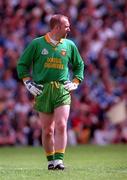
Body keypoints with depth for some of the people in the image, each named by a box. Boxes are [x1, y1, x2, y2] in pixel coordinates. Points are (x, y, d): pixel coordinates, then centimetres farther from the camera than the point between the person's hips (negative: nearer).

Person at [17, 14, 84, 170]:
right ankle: (50, 160, 17)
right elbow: (22, 64, 9)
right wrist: (29, 83, 0)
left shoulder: (69, 45, 10)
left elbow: (79, 65, 24)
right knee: (47, 130, 3)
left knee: (61, 125, -14)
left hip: (62, 91, 1)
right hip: (43, 91, -1)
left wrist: (75, 83, 11)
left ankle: (59, 160, -14)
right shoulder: (37, 44, 2)